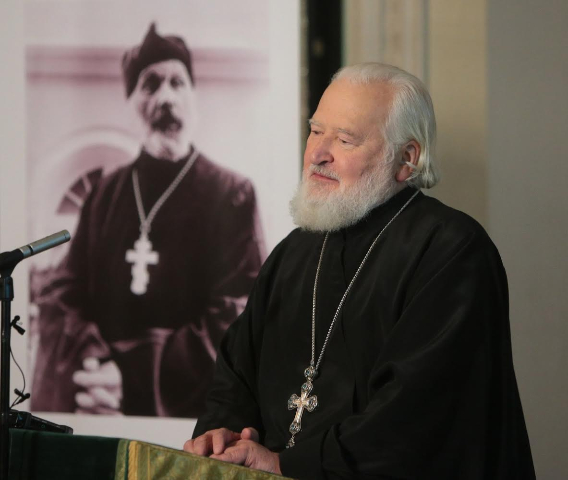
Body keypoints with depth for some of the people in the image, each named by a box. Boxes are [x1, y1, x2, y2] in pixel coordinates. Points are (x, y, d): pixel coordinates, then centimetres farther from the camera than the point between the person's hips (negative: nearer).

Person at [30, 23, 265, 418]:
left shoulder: (232, 196, 0)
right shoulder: (105, 195, 12)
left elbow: (237, 318, -9)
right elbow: (64, 296, 6)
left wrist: (132, 377, -18)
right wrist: (90, 368, -16)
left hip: (193, 414, -3)